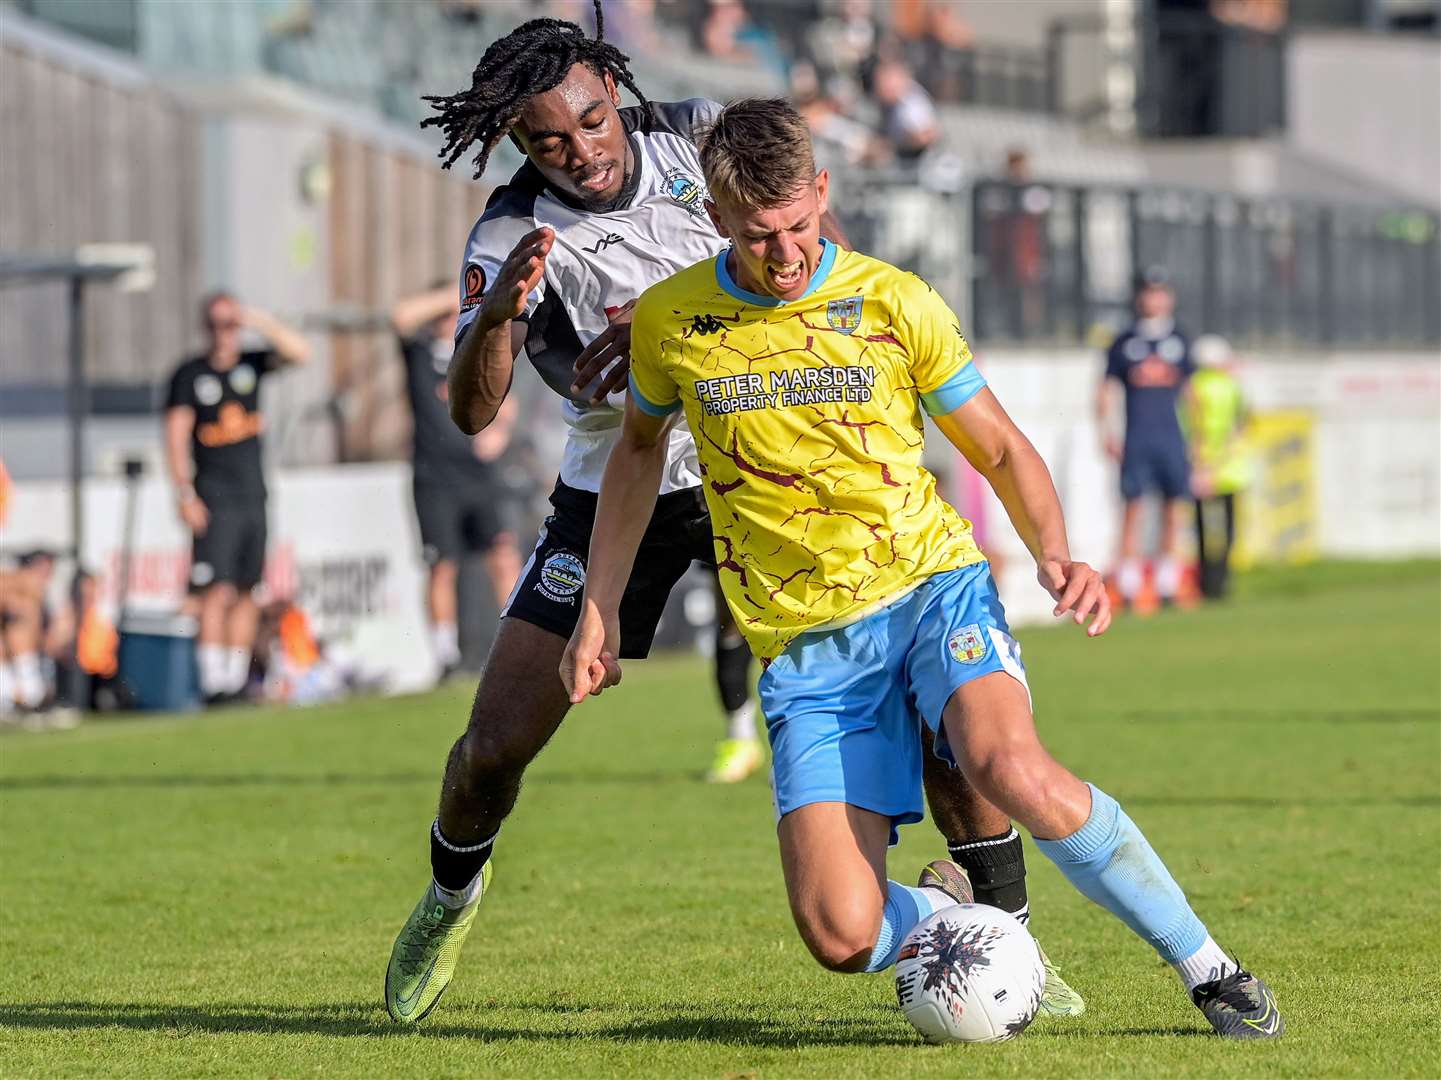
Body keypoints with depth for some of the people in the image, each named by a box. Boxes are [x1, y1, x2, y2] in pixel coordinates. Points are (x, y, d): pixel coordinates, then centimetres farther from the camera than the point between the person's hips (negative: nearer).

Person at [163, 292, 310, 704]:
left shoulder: (251, 364, 9)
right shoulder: (190, 374, -2)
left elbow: (300, 352, -2)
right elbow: (176, 437, -5)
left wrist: (260, 323, -13)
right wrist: (185, 496, -13)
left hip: (253, 496, 5)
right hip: (215, 499, -5)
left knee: (247, 592, 6)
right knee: (218, 591, -13)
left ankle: (237, 680, 10)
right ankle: (212, 683, -14)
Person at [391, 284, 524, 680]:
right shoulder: (420, 353, 2)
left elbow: (503, 403, 22)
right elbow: (402, 317, -17)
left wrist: (499, 429, 2)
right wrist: (450, 296, -10)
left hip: (479, 478, 3)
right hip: (435, 480, -3)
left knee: (504, 558, -8)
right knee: (443, 567, -2)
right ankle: (445, 655, 6)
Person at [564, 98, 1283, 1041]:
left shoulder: (895, 302, -3)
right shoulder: (670, 323, 2)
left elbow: (1002, 449, 6)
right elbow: (640, 446, 22)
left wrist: (1056, 555, -12)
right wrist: (600, 609, 18)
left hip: (930, 585, -1)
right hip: (805, 643, 1)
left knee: (1014, 771, -35)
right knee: (842, 937, -17)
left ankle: (1210, 970, -18)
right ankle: (948, 919, 20)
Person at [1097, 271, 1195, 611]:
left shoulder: (1179, 341, 12)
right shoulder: (1126, 342, 7)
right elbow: (1105, 390, 9)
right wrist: (1106, 433, -2)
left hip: (1171, 438, 2)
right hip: (1136, 439, -2)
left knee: (1172, 507, 1)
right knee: (1132, 507, -7)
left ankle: (1167, 588, 7)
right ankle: (1128, 591, -6)